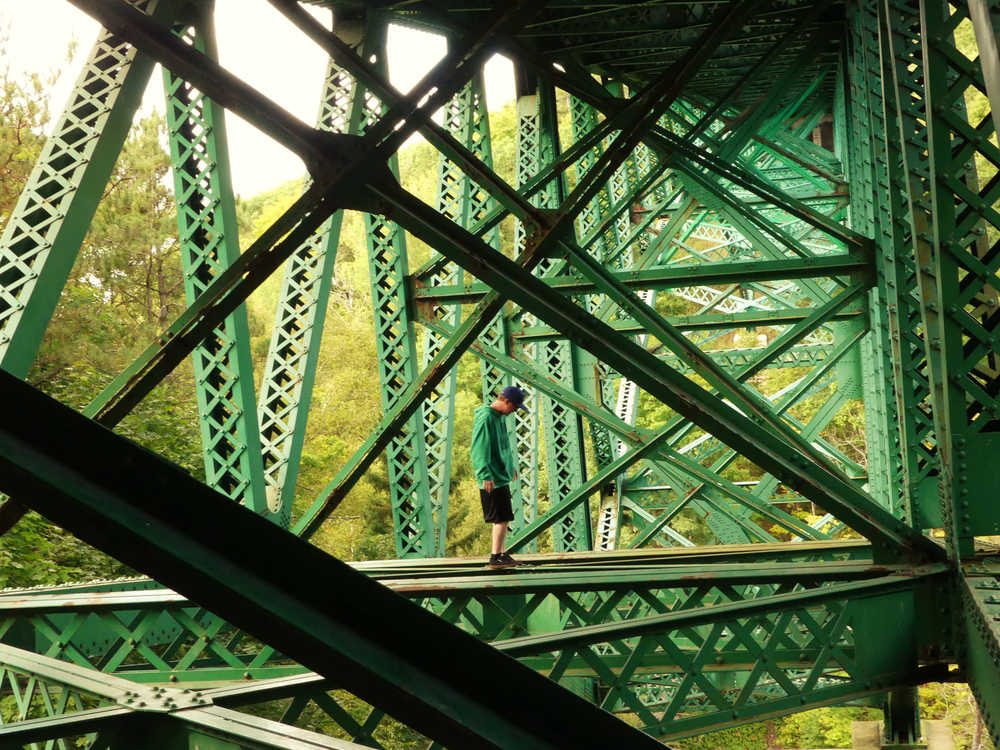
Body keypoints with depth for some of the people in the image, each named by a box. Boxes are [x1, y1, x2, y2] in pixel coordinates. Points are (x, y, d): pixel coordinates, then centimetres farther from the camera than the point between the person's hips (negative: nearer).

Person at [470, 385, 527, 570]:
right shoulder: (485, 417, -17)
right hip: (492, 480, -10)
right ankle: (495, 558, -2)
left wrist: (511, 465, 34)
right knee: (501, 518, -7)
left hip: (502, 476, 10)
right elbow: (479, 449, -22)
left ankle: (502, 554, 21)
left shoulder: (499, 416, 12)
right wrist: (485, 475, -26)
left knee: (502, 518, 14)